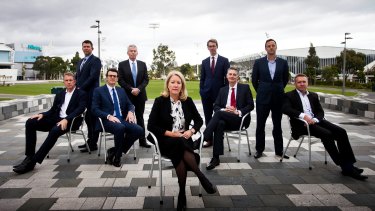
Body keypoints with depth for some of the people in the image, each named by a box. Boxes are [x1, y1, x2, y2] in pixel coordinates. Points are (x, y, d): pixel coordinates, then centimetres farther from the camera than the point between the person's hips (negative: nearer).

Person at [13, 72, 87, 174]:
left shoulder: (81, 94, 4)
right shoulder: (59, 94, 23)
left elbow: (80, 109, -11)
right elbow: (53, 110, 19)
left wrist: (66, 119, -26)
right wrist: (42, 114, -4)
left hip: (71, 121, -6)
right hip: (57, 119, 6)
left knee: (55, 130, -38)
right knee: (30, 122, -15)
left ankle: (33, 161, -32)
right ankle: (29, 156, -15)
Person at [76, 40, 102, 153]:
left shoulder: (95, 60, -5)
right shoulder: (80, 61, 22)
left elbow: (93, 77, -15)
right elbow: (77, 76, 22)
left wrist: (81, 88, -15)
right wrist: (77, 88, 4)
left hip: (91, 94, -8)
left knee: (92, 118, -4)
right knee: (87, 118, 12)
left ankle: (93, 144, 1)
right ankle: (90, 141, 20)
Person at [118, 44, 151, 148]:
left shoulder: (142, 64, 8)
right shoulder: (122, 64, 2)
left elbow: (146, 79, 3)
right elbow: (120, 80, -4)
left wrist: (138, 89, -12)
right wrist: (131, 89, -14)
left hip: (140, 95, 2)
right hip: (127, 96, -2)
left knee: (140, 118, 6)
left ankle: (142, 140, 9)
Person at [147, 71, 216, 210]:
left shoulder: (187, 101, 5)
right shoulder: (160, 101, -3)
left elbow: (199, 120, 12)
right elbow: (151, 126, -7)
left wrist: (191, 131, -10)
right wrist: (171, 133, -16)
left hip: (184, 140, 2)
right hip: (165, 141, -2)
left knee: (180, 154, -33)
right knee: (180, 145, -35)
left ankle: (182, 194, -21)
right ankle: (202, 177, -25)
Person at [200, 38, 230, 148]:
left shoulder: (224, 60, 2)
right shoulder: (204, 62, 11)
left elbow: (227, 77, 0)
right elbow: (202, 78, 12)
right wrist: (201, 90, 3)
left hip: (219, 92, -3)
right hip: (206, 92, 3)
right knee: (208, 117, 6)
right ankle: (209, 139, 14)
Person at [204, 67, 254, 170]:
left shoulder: (245, 88, 8)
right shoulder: (222, 90, 18)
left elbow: (251, 105, 1)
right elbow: (216, 106, 11)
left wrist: (238, 112, -15)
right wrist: (224, 110, -12)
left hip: (240, 119, -3)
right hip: (225, 119, 3)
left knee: (219, 113, -31)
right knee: (220, 124, -35)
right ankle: (216, 158, -35)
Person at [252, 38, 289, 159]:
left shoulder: (283, 62, 3)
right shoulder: (258, 62, 0)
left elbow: (285, 79, 14)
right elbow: (254, 80, 7)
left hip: (278, 98, 1)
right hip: (263, 98, -1)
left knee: (277, 125, 9)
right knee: (260, 125, 4)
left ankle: (279, 150, 18)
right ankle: (259, 150, 14)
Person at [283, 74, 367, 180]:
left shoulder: (314, 95, 21)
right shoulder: (289, 95, 5)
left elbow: (320, 112, 13)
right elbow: (286, 109, -13)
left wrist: (315, 119, -10)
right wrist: (303, 115, -25)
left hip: (315, 121, 6)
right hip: (302, 124, -6)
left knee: (341, 131, -16)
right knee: (327, 134, -28)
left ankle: (349, 164, -14)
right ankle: (344, 167, -21)